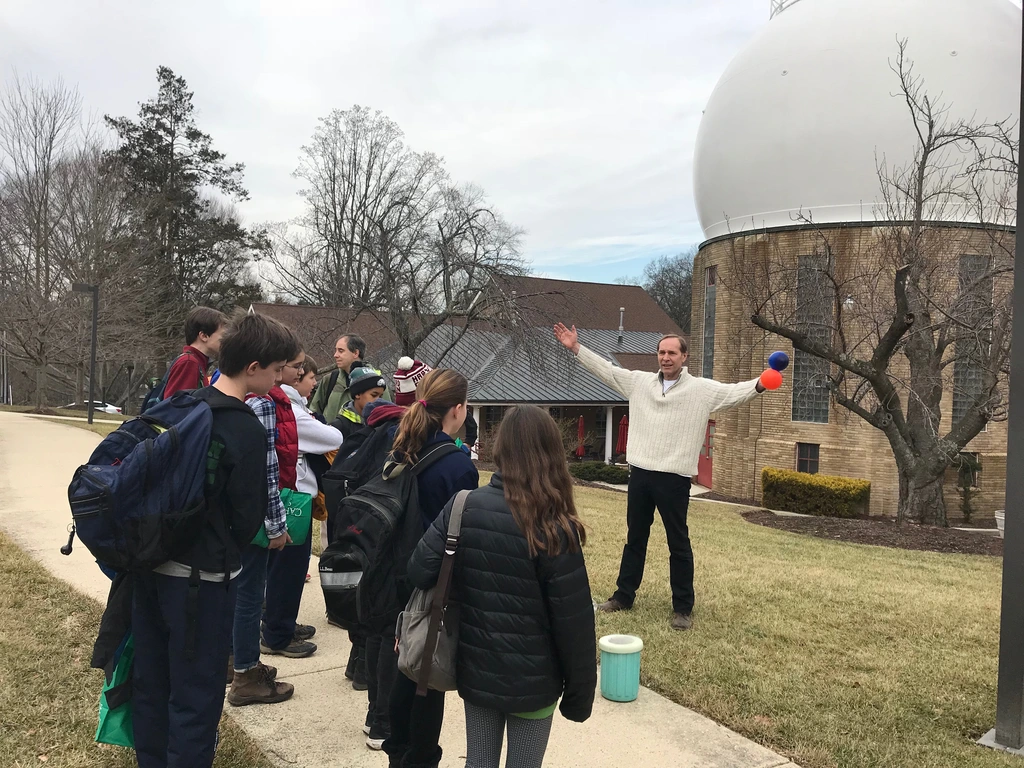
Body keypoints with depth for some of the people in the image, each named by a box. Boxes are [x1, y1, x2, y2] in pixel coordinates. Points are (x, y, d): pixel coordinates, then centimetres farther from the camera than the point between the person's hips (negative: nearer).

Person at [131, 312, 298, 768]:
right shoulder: (245, 428, -19)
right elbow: (248, 512, -13)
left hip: (152, 561, 8)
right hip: (202, 575, -8)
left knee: (152, 679, 20)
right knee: (196, 694, 5)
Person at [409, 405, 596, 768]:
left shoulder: (462, 506, -8)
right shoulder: (554, 529, -18)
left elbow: (419, 572, -9)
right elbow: (574, 623, -14)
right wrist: (580, 691, -2)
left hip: (475, 671, 3)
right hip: (532, 681, -3)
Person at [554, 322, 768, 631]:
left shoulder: (703, 389, -5)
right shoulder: (639, 381, 7)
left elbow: (734, 392, -15)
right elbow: (605, 370, 11)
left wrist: (759, 385, -34)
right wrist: (576, 348, 8)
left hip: (674, 478, -4)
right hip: (640, 473, 4)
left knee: (678, 544, 5)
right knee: (635, 538, 17)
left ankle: (683, 607, 16)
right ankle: (624, 596, 29)